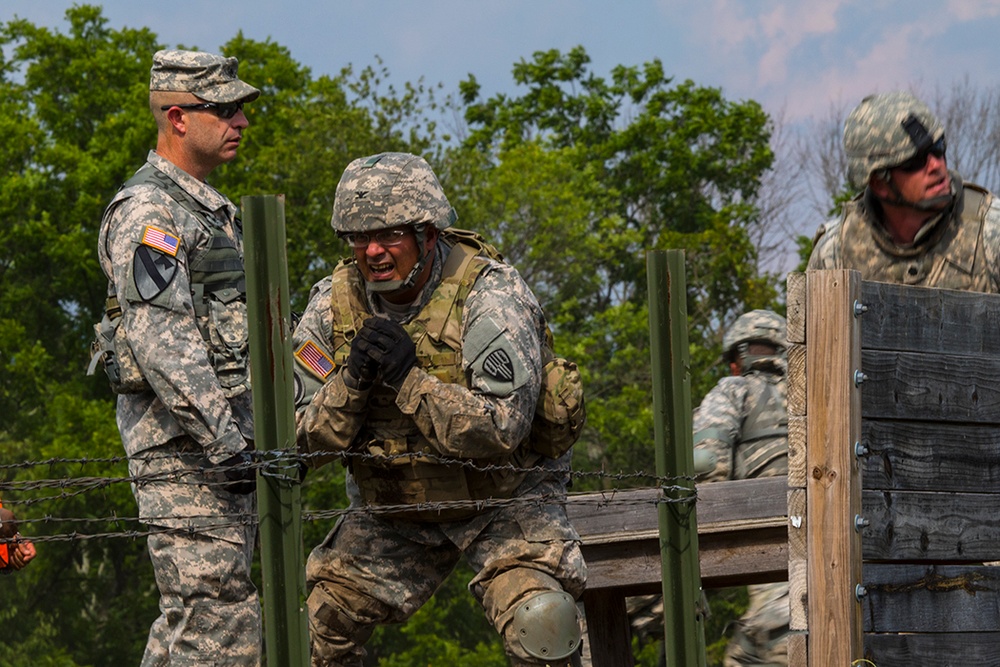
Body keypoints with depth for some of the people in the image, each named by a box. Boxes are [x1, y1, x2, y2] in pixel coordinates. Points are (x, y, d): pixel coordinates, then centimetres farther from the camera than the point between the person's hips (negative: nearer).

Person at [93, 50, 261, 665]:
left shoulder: (212, 209, 21)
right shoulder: (147, 211, -12)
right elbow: (161, 335, -21)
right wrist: (221, 437, -26)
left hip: (227, 434, 10)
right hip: (180, 440, -10)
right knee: (215, 616, -13)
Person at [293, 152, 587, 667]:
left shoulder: (489, 295, -21)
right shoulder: (333, 305, -8)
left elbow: (501, 430, -29)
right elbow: (307, 443, -9)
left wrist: (407, 378, -34)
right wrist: (354, 378, -27)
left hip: (501, 498, -4)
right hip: (392, 512, 4)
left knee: (540, 623, -27)